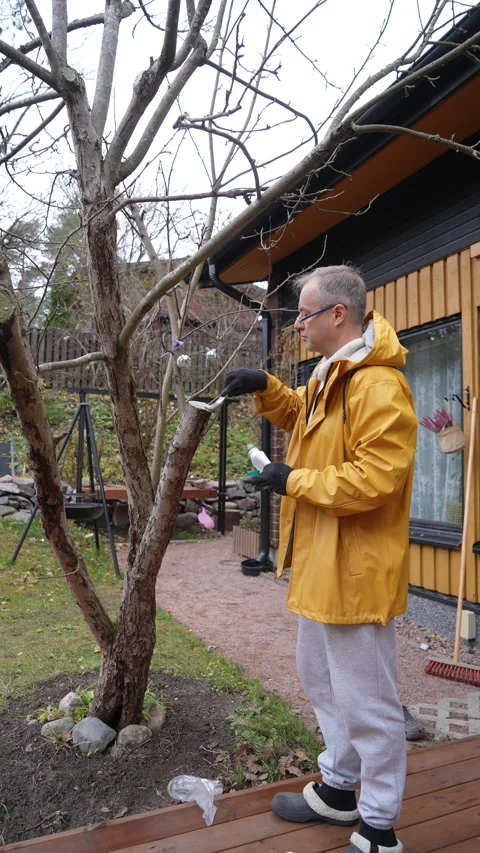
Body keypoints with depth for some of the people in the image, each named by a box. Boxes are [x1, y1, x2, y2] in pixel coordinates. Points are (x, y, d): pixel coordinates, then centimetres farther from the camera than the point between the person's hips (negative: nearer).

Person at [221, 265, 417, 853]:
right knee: (320, 679, 24)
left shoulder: (379, 386, -21)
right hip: (321, 562, 11)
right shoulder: (330, 376, 11)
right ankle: (338, 790, 44)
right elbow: (300, 418, 28)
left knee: (366, 702, 6)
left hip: (354, 569, -11)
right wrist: (266, 387, 10)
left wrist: (294, 481, -18)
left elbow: (374, 479, -28)